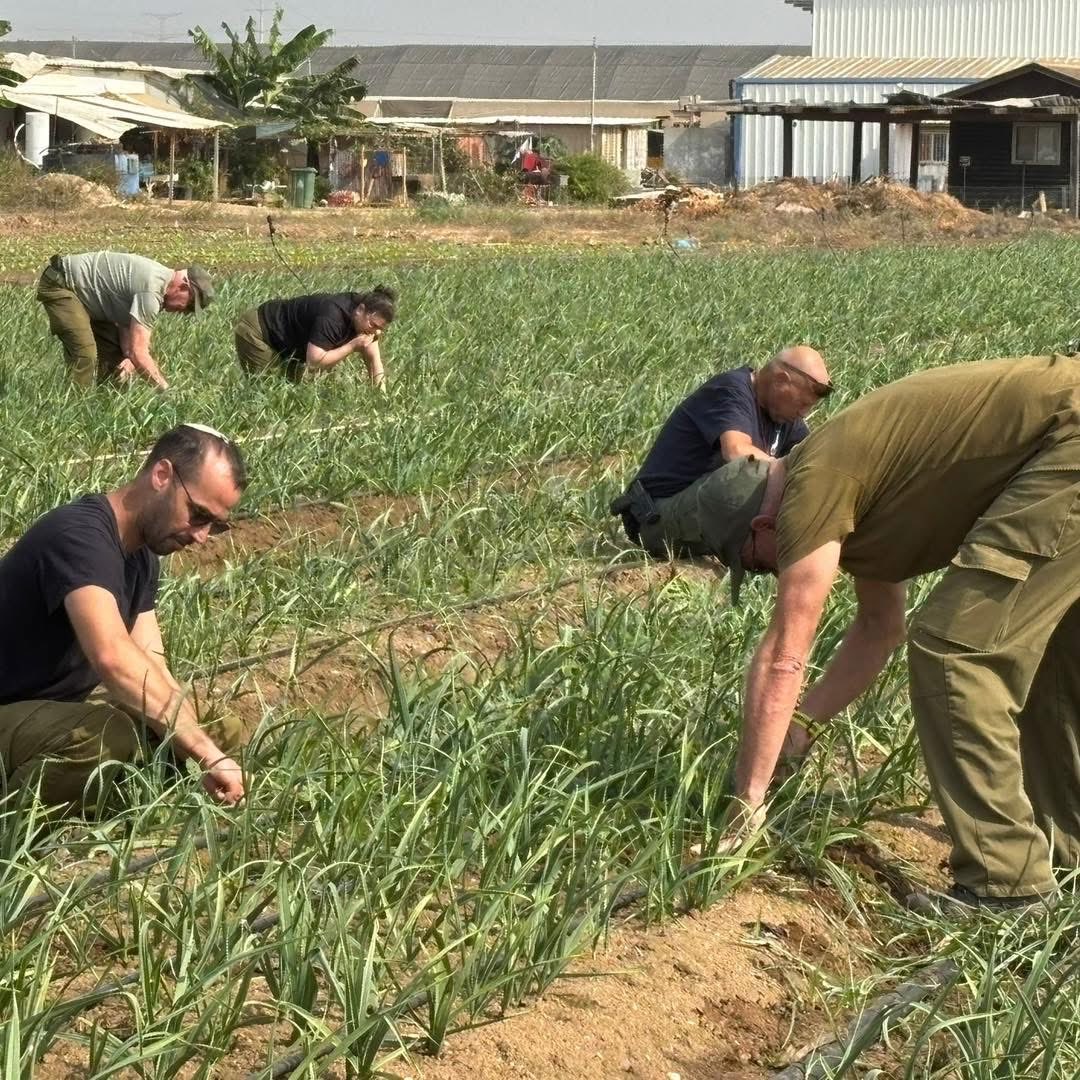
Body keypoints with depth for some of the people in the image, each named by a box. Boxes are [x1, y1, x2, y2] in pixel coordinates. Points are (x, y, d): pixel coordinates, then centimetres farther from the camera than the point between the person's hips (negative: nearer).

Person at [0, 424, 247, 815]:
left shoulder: (142, 555, 7)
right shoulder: (78, 534, -25)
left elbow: (152, 673, 1)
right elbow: (113, 658, -41)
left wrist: (211, 747, -17)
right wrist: (208, 755, -42)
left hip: (68, 709, 10)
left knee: (220, 733, 5)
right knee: (109, 737, -38)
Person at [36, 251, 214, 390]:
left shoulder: (160, 280, 2)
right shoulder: (151, 291, -30)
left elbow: (126, 328, 1)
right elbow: (138, 353, -31)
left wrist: (129, 357, -19)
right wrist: (167, 389, -24)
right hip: (58, 285, -11)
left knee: (114, 350, 10)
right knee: (85, 355, -22)